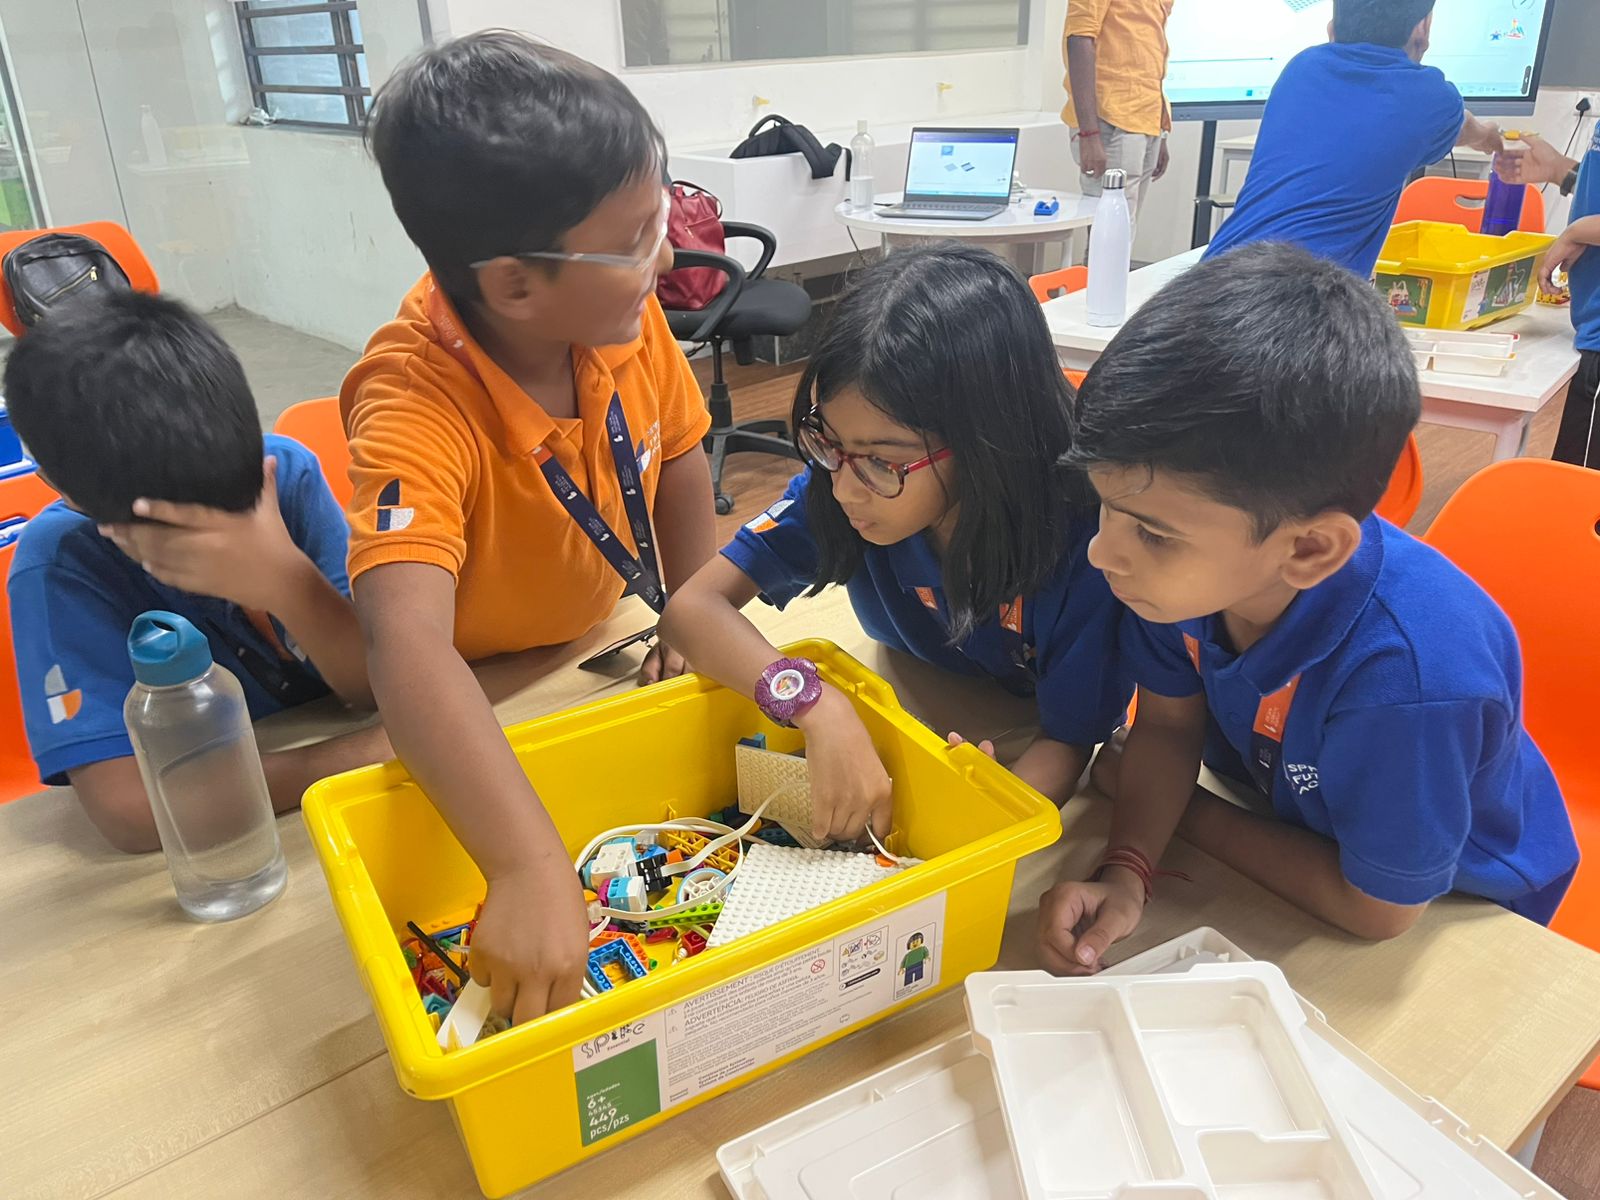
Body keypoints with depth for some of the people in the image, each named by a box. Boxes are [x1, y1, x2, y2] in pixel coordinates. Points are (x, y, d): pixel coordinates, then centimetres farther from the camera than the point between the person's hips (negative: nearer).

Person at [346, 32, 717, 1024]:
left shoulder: (626, 312, -22)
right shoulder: (415, 405, -38)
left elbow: (678, 457, -3)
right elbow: (409, 648, -51)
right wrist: (533, 870, -61)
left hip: (607, 637, 5)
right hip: (474, 691, -5)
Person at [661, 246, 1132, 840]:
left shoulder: (1083, 543, -31)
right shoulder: (833, 488, -23)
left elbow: (1068, 740, -21)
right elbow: (694, 605, -25)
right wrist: (815, 704, -43)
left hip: (1024, 748, -2)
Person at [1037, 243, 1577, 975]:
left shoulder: (1408, 675, -41)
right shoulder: (1191, 555, -27)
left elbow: (1377, 908, -23)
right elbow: (1167, 725, -9)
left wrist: (1187, 815, -14)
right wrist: (1125, 872, -24)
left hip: (1451, 905, -3)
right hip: (1283, 815, 4)